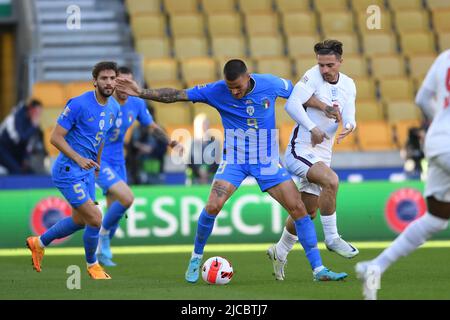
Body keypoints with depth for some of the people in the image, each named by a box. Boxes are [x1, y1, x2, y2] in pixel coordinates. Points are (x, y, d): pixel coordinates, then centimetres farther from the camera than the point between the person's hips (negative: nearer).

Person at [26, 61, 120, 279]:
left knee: (80, 220, 20)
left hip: (87, 172, 9)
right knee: (95, 219, -10)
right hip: (68, 171, -9)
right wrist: (78, 159, -29)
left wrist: (97, 165, 26)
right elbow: (55, 137, -18)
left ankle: (39, 243, 42)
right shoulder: (79, 104, -20)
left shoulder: (114, 108, 4)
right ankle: (92, 265, 14)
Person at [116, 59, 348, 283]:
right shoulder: (216, 91, -14)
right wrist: (142, 93, -22)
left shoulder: (270, 84, -12)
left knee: (298, 208, -6)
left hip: (267, 160, 1)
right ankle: (196, 259, 6)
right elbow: (176, 95, -13)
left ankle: (318, 269, 2)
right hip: (234, 159, -1)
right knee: (213, 206, -19)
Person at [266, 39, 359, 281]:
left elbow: (348, 116, -5)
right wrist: (312, 128, -32)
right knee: (331, 180, -32)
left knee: (308, 211, 14)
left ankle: (279, 252, 35)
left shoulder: (348, 85, 7)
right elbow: (292, 104, -24)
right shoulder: (313, 76, -13)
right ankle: (331, 238, -19)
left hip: (322, 155, 7)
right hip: (300, 150, -7)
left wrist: (349, 126, -28)